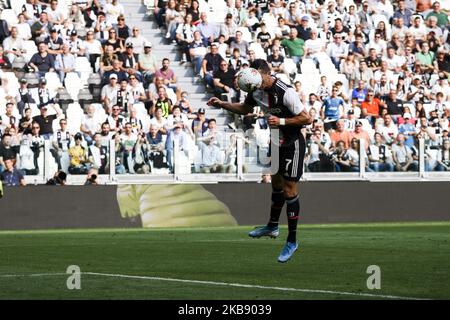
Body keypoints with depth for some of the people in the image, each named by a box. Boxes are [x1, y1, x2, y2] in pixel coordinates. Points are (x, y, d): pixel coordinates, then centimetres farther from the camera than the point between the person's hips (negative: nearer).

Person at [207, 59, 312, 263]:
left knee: (289, 189, -7)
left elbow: (306, 119, -23)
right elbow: (244, 109, 18)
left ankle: (292, 241, -2)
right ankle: (272, 227, 38)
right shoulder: (257, 91, -3)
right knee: (276, 183, 21)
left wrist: (281, 121, -29)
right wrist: (222, 104, 5)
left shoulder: (285, 93, -27)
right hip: (276, 142, 8)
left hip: (293, 143, -8)